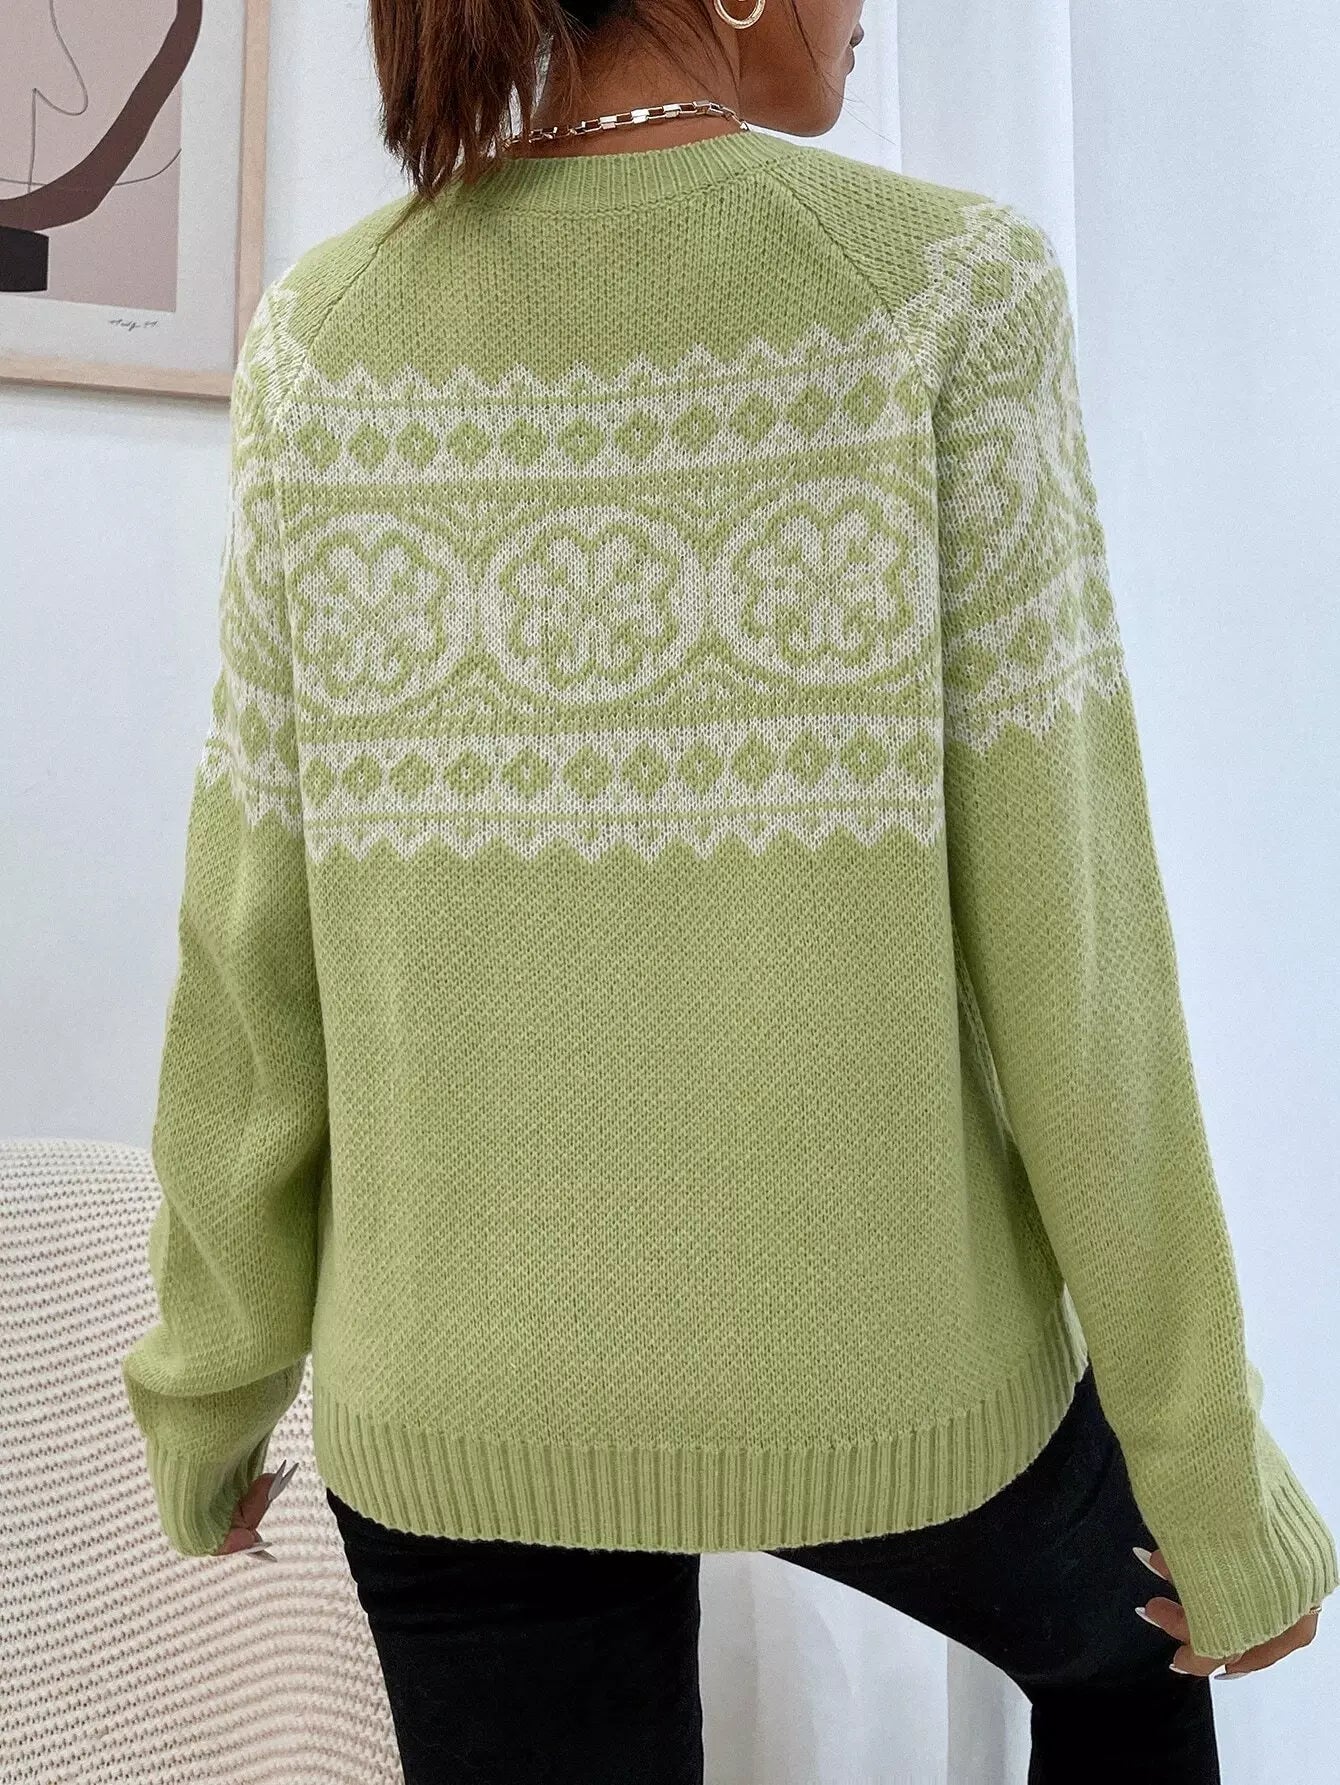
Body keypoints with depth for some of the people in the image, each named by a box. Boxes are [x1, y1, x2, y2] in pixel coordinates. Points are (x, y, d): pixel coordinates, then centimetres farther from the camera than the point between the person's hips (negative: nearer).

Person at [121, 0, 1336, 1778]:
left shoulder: (326, 330, -3)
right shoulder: (946, 285, -12)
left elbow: (261, 926, -3)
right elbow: (1058, 925, -15)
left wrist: (214, 1375, 13)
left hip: (473, 1371, 3)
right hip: (870, 1344, -2)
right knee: (1125, 1623, 35)